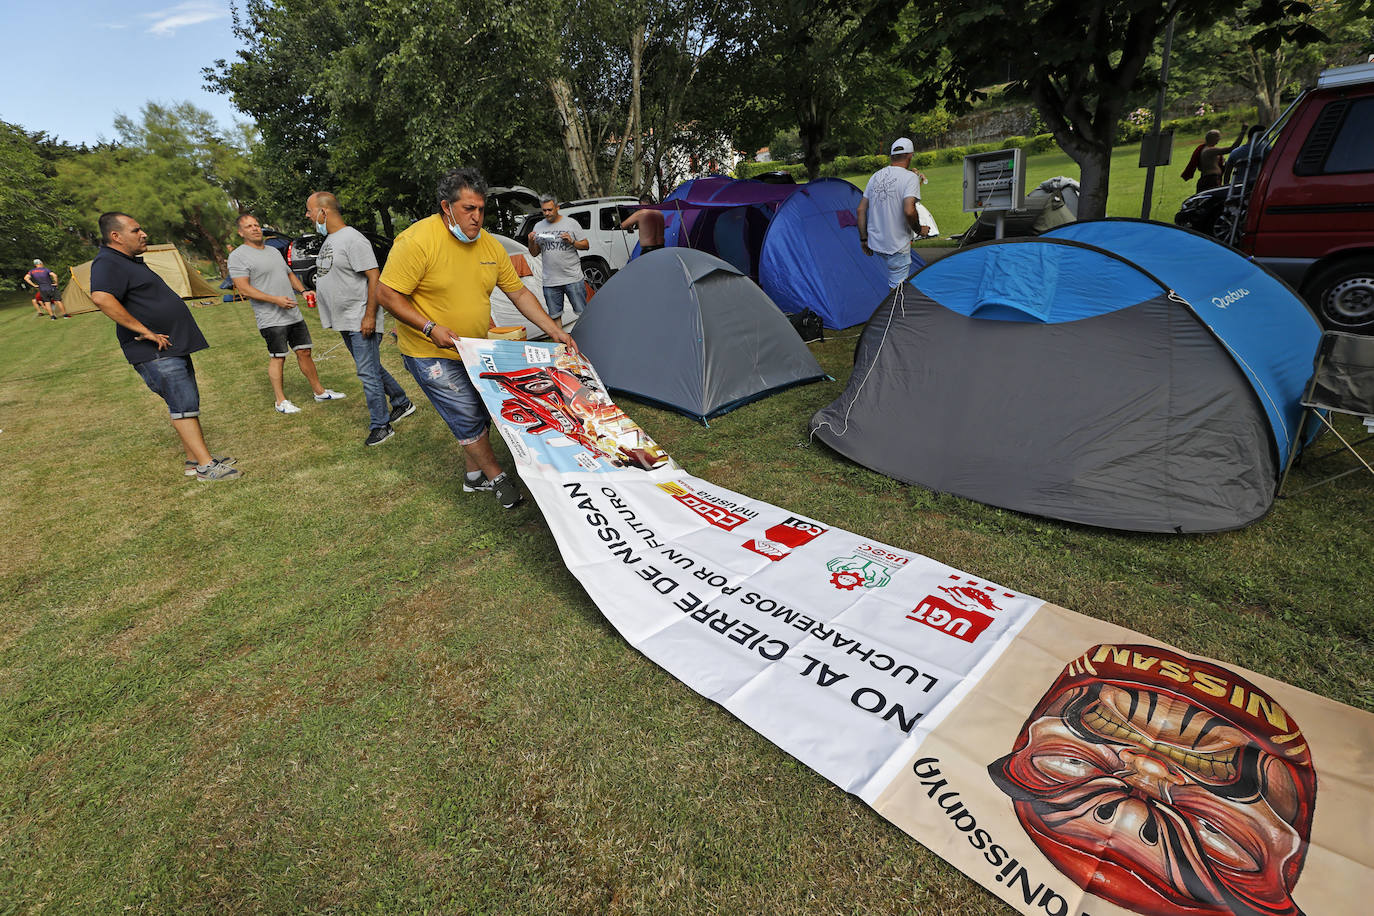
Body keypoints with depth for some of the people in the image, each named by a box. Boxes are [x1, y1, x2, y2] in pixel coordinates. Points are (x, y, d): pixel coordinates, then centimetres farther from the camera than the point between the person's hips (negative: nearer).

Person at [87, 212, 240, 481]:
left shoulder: (131, 261, 20)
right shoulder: (107, 263, -13)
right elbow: (101, 298, -31)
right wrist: (144, 331, -27)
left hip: (174, 346, 10)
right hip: (155, 353, -10)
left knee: (188, 404, 12)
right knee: (183, 405, -12)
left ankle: (194, 459, 19)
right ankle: (206, 466, -11)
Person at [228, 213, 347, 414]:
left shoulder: (273, 251, 18)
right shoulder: (238, 256, -6)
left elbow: (290, 274, 27)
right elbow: (244, 289, -14)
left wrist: (303, 291, 8)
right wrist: (275, 299, -22)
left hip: (294, 314, 7)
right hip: (271, 319, -6)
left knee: (304, 352, 10)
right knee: (277, 358, -2)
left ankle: (319, 391, 20)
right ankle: (281, 401, 8)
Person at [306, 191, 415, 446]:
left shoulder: (352, 239, -15)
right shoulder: (329, 240, 15)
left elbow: (374, 277, -20)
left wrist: (369, 316, -23)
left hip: (361, 322, -10)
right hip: (344, 321, 10)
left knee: (368, 373, -6)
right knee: (372, 369, 17)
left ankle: (380, 426, 3)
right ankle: (402, 403, 31)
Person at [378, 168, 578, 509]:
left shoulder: (489, 245, 0)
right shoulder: (417, 241, -20)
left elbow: (520, 293, 4)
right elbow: (387, 293, -18)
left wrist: (555, 331, -3)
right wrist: (430, 328, -27)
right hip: (431, 353, -7)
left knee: (480, 412, 13)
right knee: (468, 417, -7)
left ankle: (474, 476, 32)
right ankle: (497, 478, 12)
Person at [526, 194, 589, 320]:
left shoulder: (571, 222, 1)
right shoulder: (538, 226, 10)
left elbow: (586, 245, 3)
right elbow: (534, 253, 13)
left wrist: (572, 241, -14)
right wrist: (531, 242, -7)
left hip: (573, 278, -3)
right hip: (550, 281, 3)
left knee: (583, 313, -1)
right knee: (554, 316, 8)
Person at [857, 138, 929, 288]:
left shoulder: (876, 176, 10)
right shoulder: (910, 177, -10)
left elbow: (861, 209, 10)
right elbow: (909, 211, -24)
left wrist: (863, 239, 17)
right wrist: (919, 230, -5)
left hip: (875, 243, 7)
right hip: (897, 246, -6)